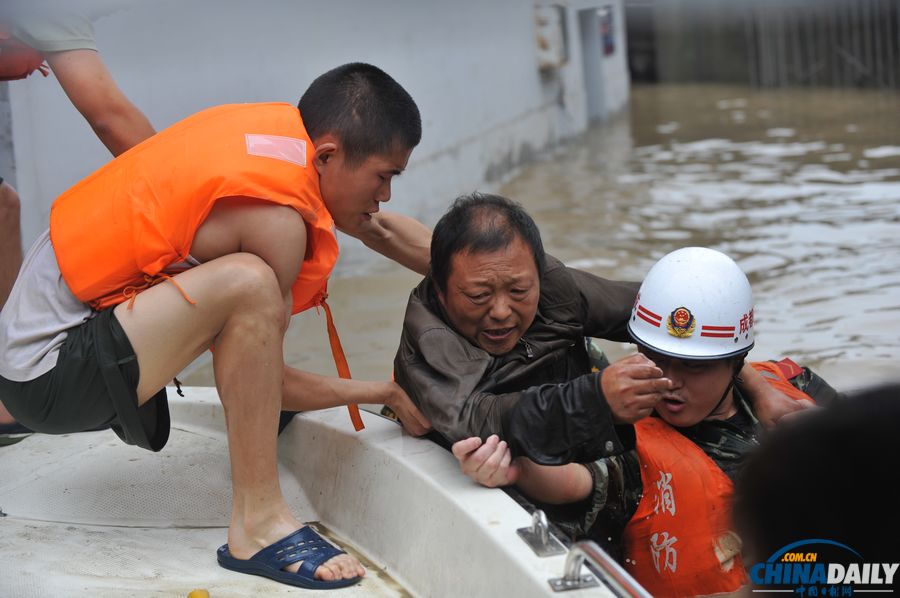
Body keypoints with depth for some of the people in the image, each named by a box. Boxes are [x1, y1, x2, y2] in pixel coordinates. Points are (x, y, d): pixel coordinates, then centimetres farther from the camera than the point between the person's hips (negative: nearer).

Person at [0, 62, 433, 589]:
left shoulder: (289, 128, 0)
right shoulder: (278, 214, -23)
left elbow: (382, 229, 17)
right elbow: (266, 378, -10)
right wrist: (385, 393, 0)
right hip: (47, 378, -9)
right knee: (247, 283, -29)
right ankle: (259, 526, -22)